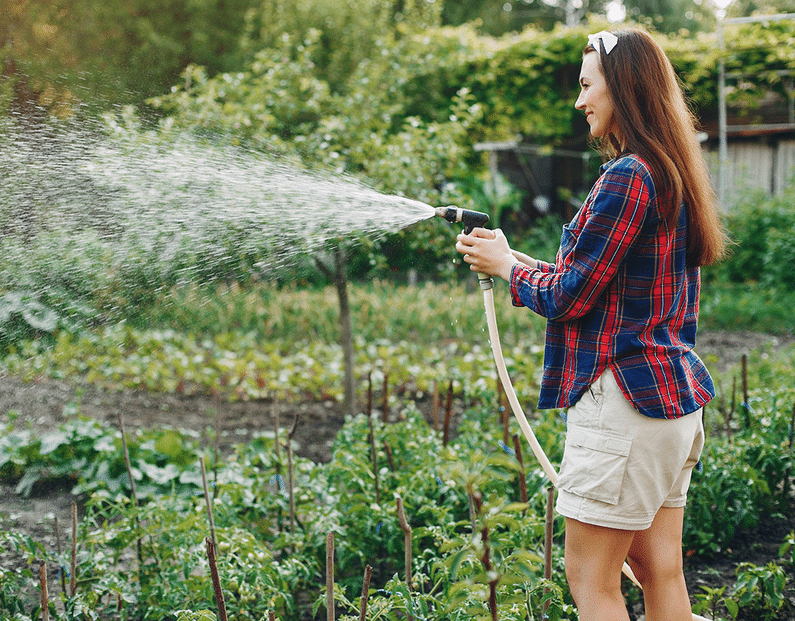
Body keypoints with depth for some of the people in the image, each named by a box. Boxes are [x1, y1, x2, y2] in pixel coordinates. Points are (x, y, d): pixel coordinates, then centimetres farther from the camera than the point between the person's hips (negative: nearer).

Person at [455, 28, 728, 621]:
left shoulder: (627, 177, -16)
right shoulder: (671, 173, 16)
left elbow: (569, 298, -15)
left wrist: (506, 266, 3)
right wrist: (520, 260, 17)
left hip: (625, 397, -10)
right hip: (676, 400, 10)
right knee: (660, 571, 13)